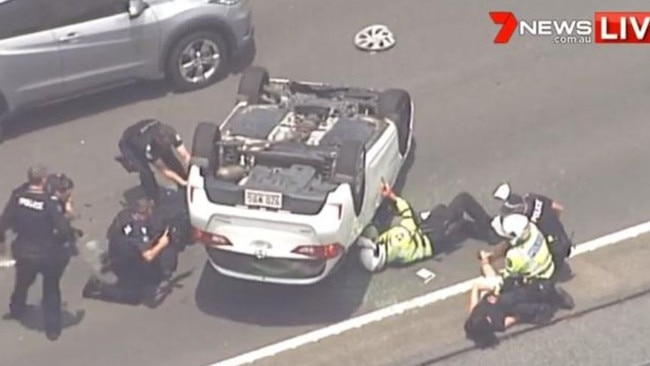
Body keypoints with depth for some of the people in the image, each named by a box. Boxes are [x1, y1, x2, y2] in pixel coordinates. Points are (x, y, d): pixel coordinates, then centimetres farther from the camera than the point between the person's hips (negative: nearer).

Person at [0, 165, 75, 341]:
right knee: (51, 290, 18)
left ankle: (16, 309, 57)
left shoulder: (17, 197, -16)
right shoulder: (49, 203, -25)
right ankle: (52, 328, 22)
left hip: (23, 252, 4)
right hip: (47, 254, -4)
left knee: (22, 283, 32)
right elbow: (65, 231, -25)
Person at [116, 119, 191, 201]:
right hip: (130, 145, -5)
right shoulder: (148, 146, -45)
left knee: (175, 163, -1)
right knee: (146, 172, -28)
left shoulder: (171, 134, -33)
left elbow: (185, 156, -27)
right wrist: (182, 182, -34)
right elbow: (163, 171, -35)